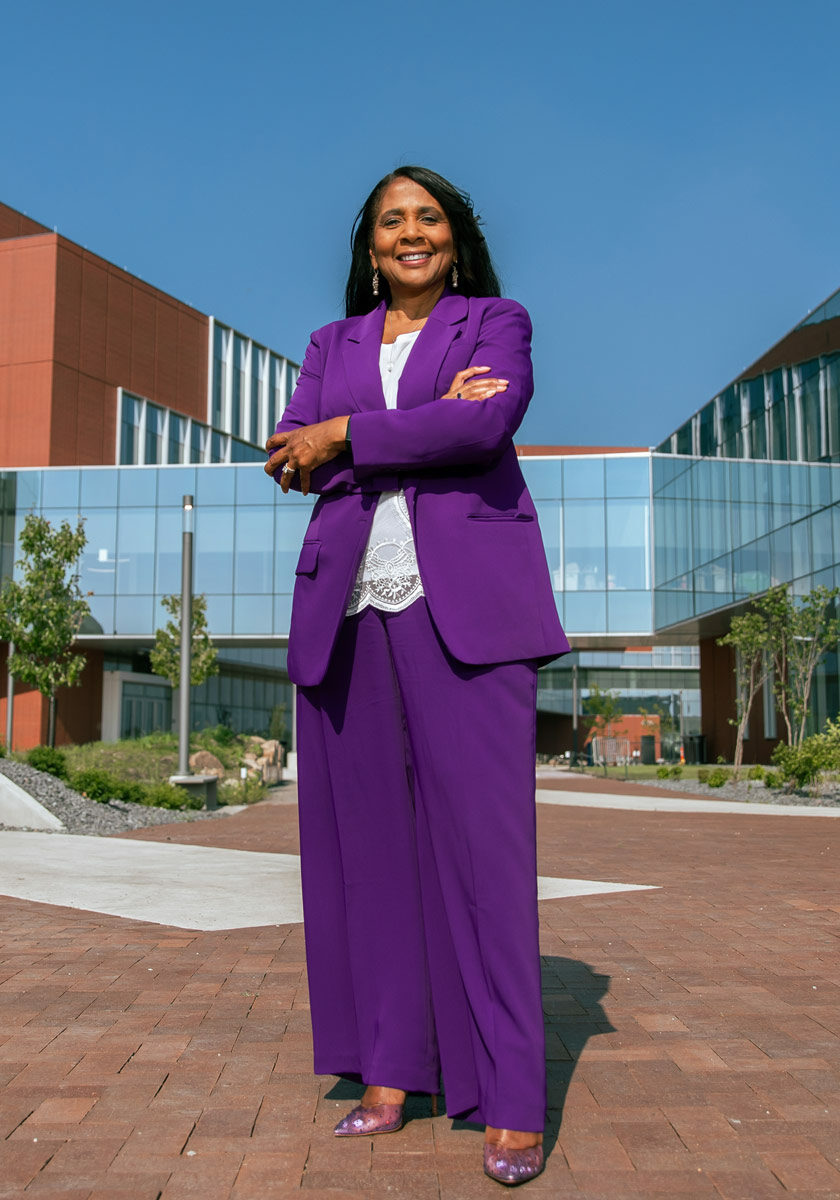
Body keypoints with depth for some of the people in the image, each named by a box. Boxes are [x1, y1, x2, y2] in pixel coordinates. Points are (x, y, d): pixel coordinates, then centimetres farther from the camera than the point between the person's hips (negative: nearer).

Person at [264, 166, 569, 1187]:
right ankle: (389, 1072, 13)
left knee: (481, 828, -9)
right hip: (350, 603, 4)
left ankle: (511, 1101, -2)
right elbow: (290, 457, 6)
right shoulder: (332, 343, 23)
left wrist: (346, 435, -4)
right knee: (365, 831, 2)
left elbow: (487, 424, -8)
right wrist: (425, 423, -5)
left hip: (463, 598, -3)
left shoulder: (497, 323, 14)